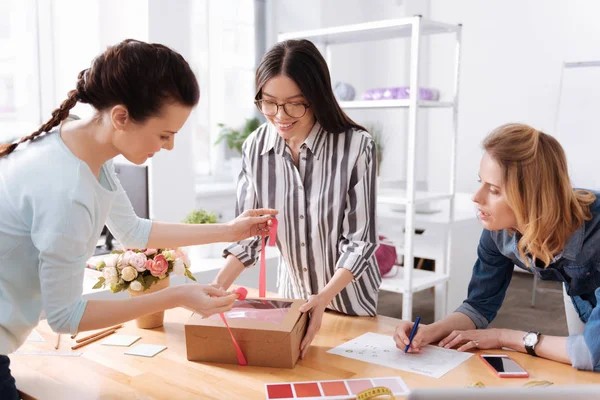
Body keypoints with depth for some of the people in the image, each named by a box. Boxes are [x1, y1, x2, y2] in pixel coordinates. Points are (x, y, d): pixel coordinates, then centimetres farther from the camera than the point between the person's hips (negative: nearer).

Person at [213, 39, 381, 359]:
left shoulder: (356, 146, -22)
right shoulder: (255, 148, -10)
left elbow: (360, 241, -17)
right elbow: (248, 231, -4)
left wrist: (325, 297, -30)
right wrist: (217, 287, -18)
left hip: (349, 295, -3)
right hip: (291, 296, 3)